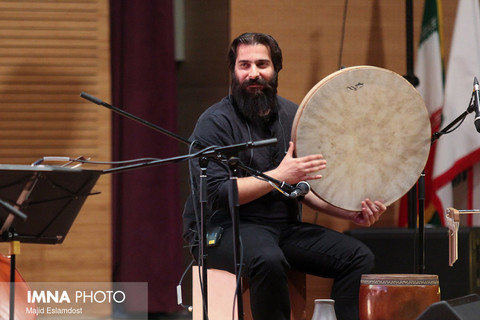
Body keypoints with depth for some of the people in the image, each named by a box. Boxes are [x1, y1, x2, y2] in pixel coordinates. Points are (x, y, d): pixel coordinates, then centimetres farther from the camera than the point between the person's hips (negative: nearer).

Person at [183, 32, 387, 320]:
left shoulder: (292, 115, 12)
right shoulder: (215, 123, -9)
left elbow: (307, 188, 16)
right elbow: (215, 193, -19)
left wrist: (351, 213, -1)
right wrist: (279, 176, -22)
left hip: (285, 226, 7)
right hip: (224, 229, -7)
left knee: (359, 257, -10)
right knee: (268, 260, -39)